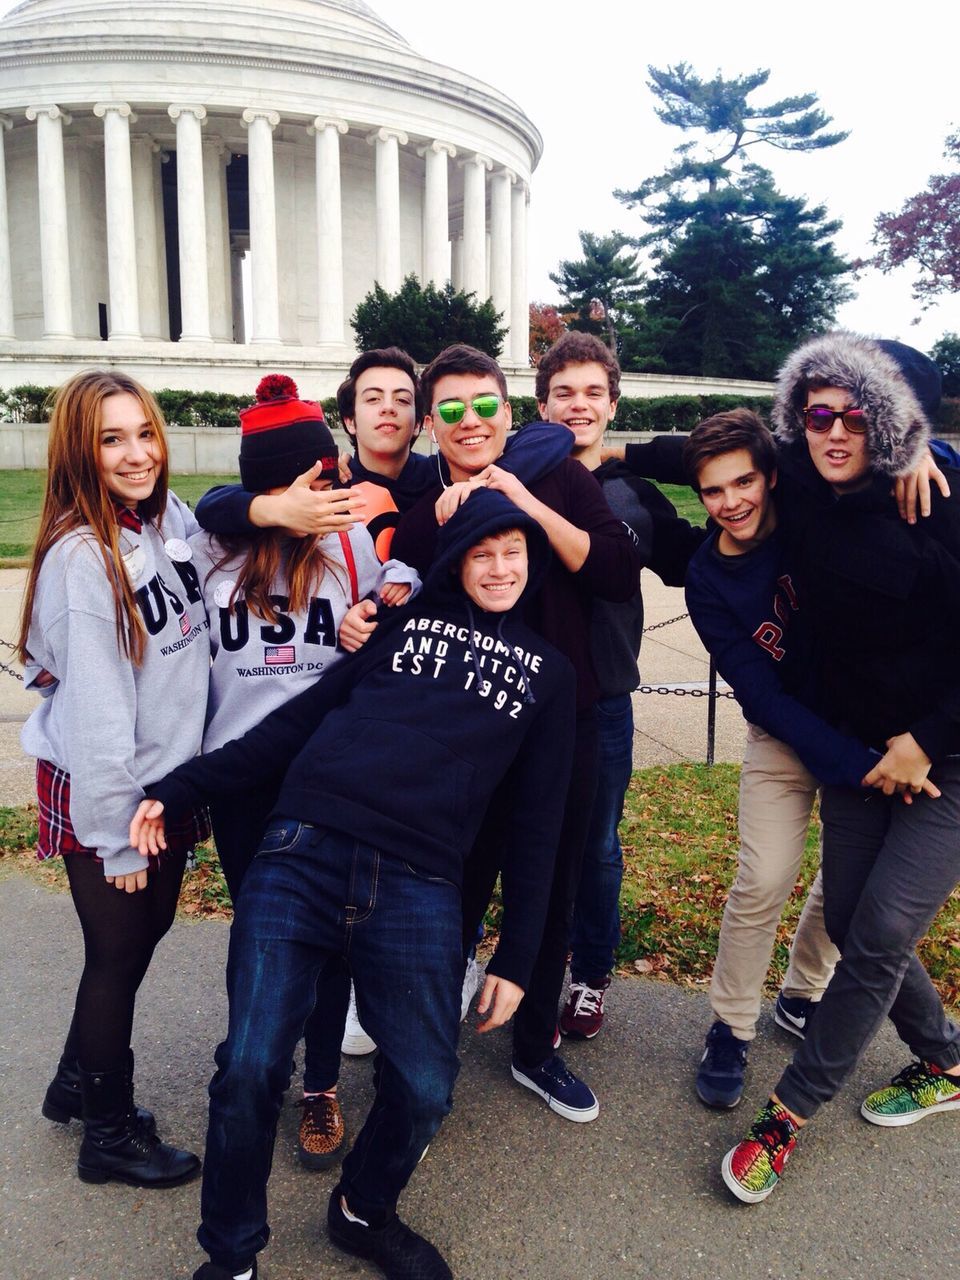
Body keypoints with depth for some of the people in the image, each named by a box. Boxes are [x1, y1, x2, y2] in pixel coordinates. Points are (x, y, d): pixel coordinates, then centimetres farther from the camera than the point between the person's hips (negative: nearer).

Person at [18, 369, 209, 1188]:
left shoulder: (173, 521, -1)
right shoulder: (81, 554, -22)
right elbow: (95, 707, -21)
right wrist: (117, 836, -17)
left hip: (171, 776, 7)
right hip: (101, 793, -7)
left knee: (146, 931, 21)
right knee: (118, 954, 10)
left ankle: (79, 1084, 45)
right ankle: (110, 1135, 33)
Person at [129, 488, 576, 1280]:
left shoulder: (548, 673, 16)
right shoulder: (407, 621, 15)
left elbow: (537, 822, 15)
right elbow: (299, 719, 13)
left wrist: (516, 957, 11)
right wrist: (179, 790, 8)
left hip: (419, 890, 1)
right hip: (303, 856, 0)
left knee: (423, 1090, -3)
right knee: (250, 1070, -6)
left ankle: (364, 1214, 32)